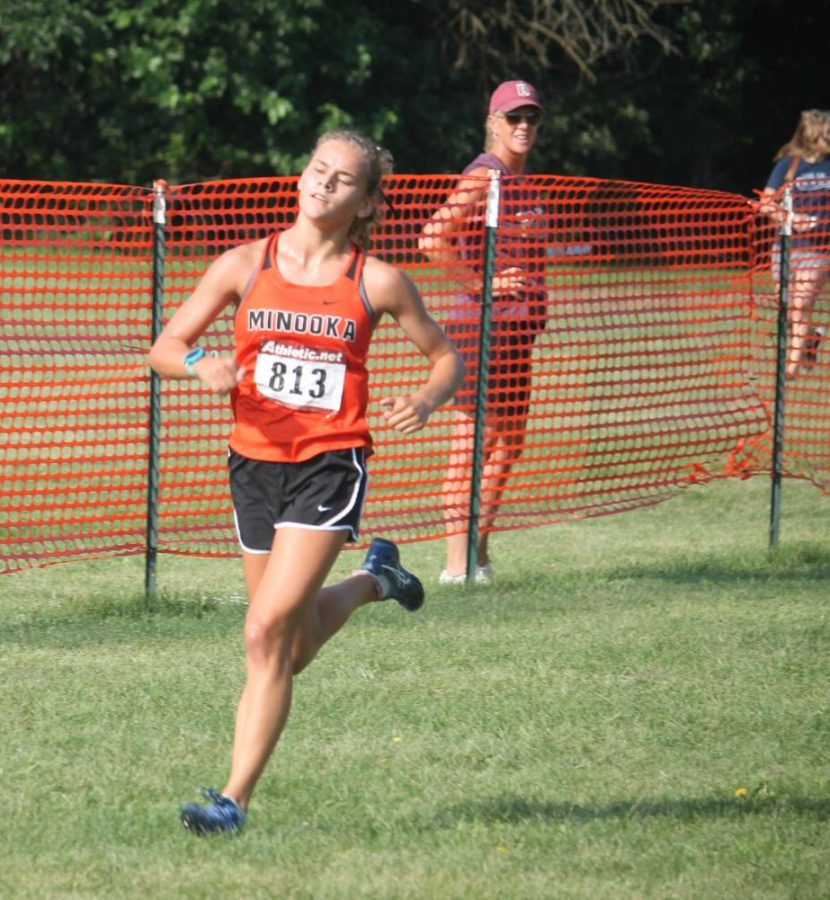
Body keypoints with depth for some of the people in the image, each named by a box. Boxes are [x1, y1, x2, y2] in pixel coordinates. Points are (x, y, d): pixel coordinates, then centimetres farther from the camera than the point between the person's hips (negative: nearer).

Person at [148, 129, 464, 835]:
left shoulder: (377, 283, -2)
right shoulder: (245, 266, 2)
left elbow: (448, 357, 10)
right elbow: (165, 346, 5)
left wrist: (424, 400, -11)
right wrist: (199, 365, -18)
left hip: (330, 465, -4)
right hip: (255, 460, 4)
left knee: (268, 633, -17)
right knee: (294, 650, 15)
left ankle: (235, 799, -10)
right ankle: (374, 579, 46)